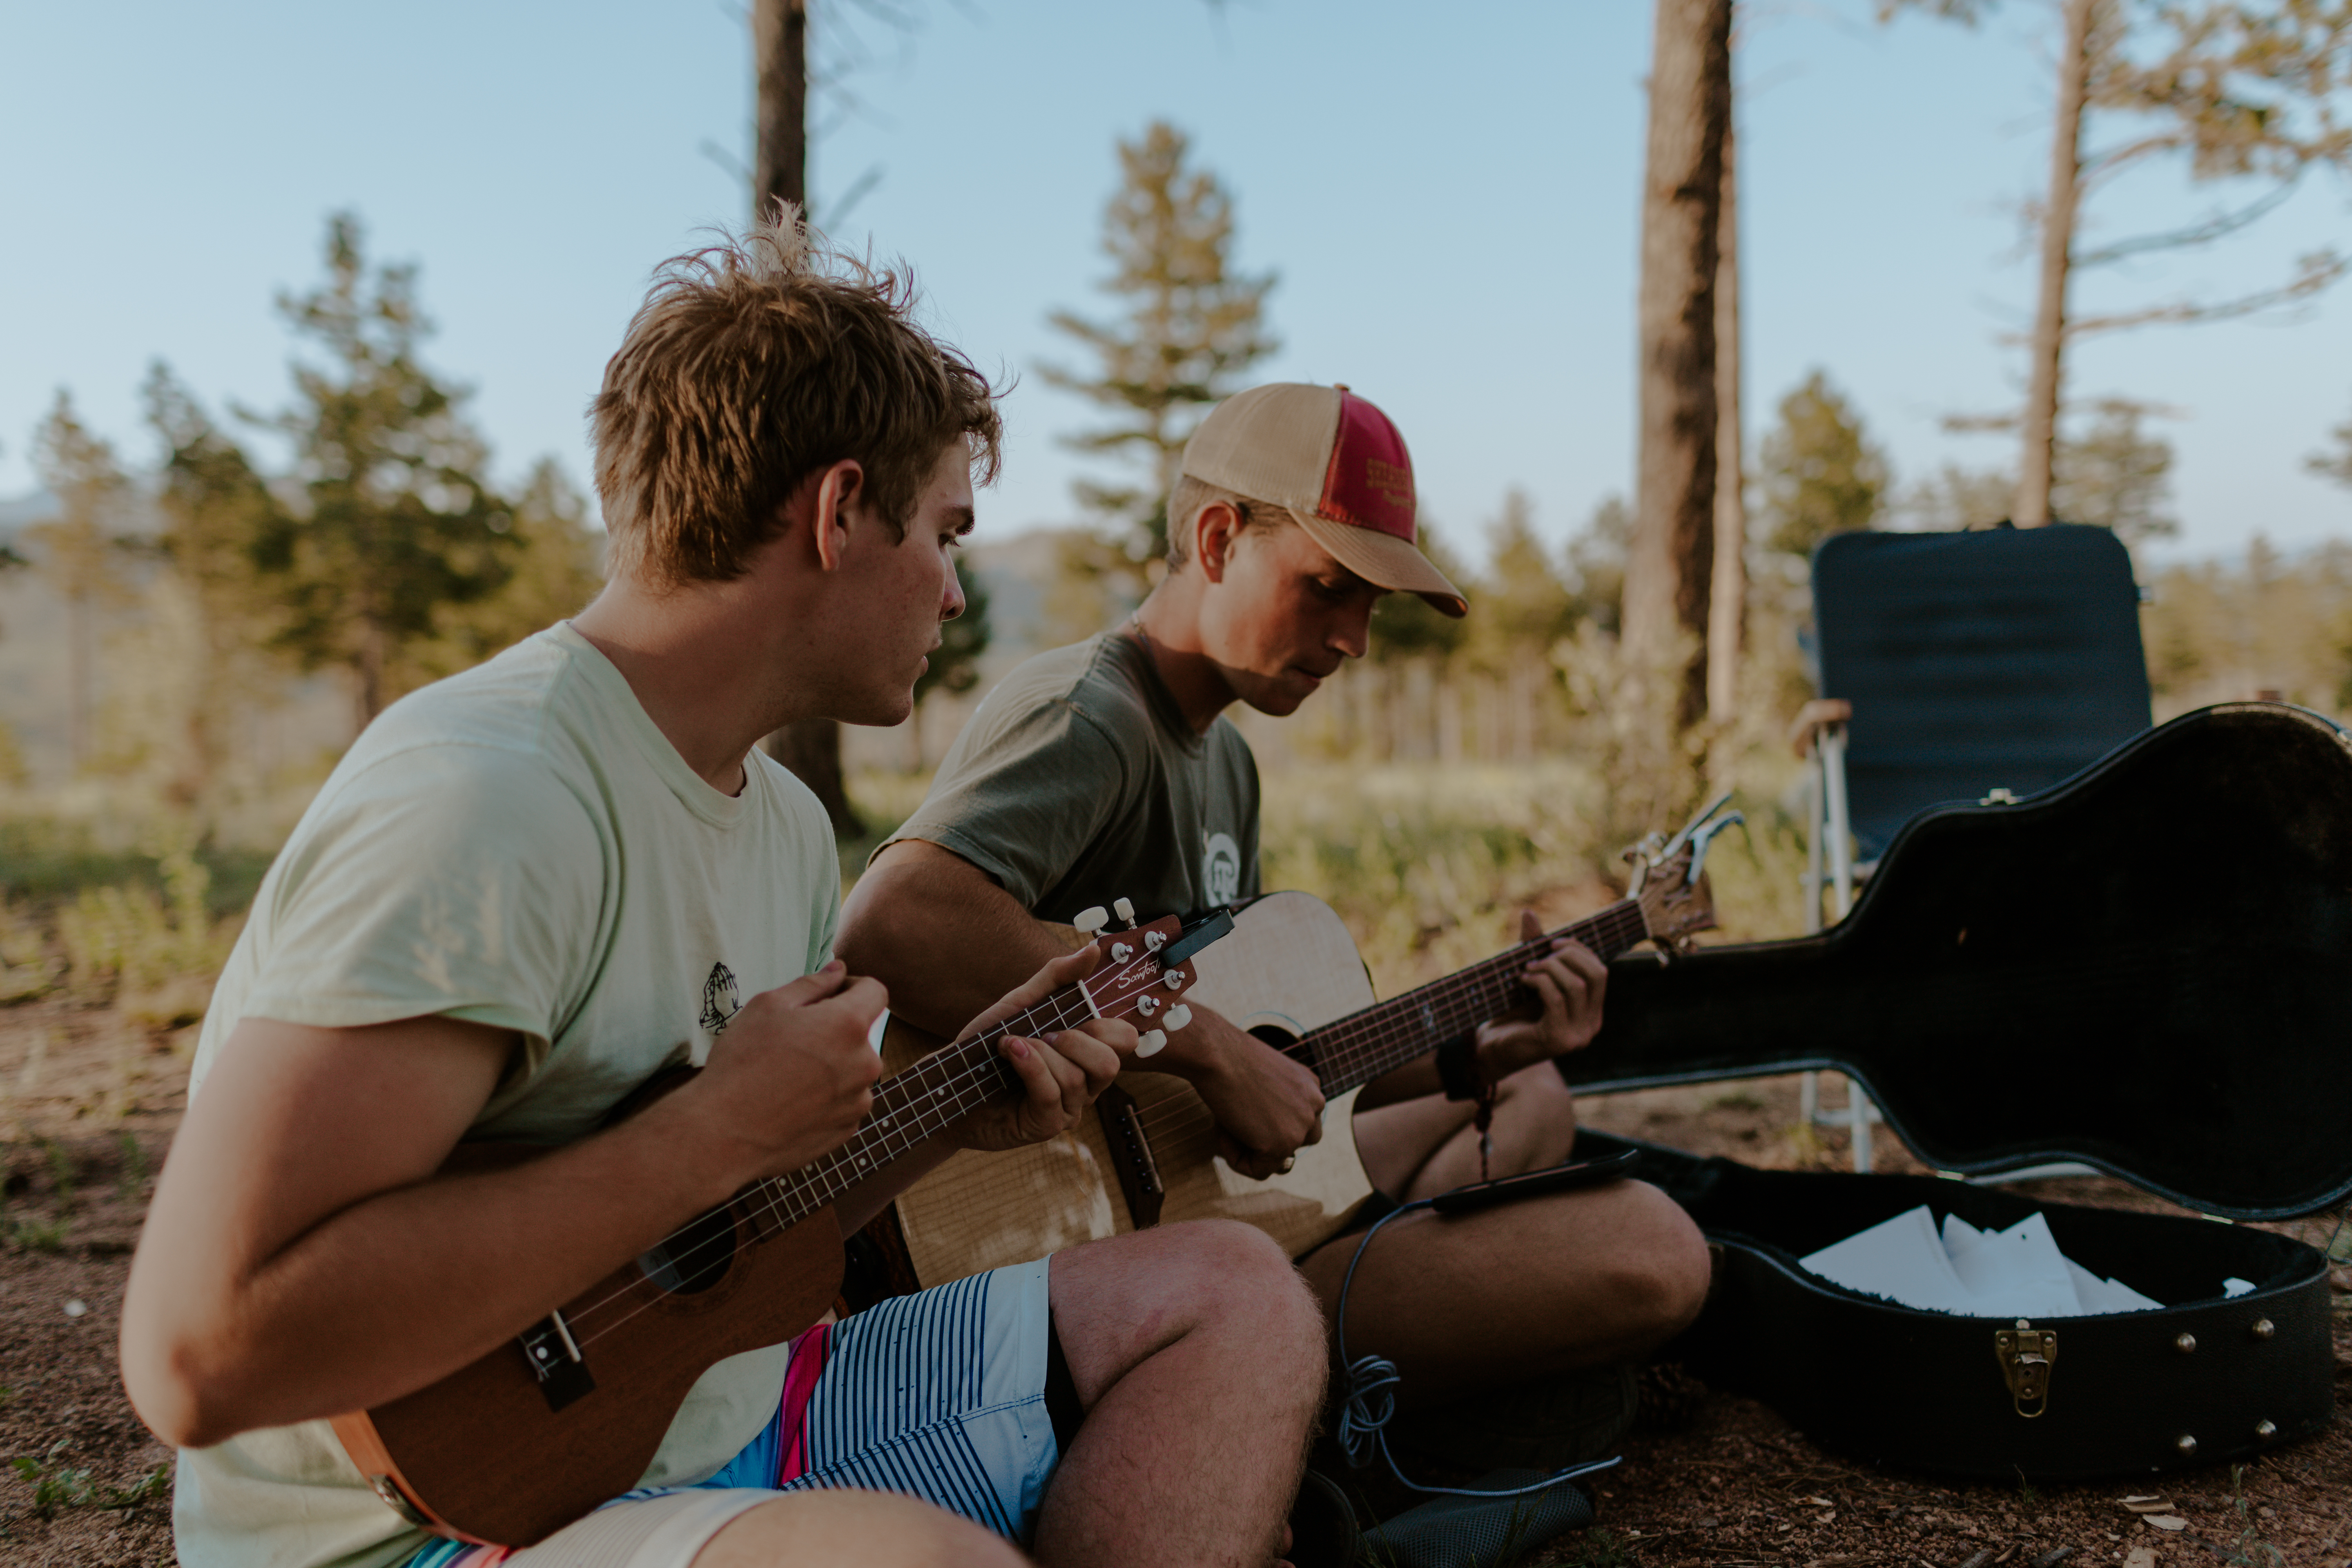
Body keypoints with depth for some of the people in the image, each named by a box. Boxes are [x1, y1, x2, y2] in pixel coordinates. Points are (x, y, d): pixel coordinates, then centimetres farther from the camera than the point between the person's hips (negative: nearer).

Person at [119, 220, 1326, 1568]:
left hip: (726, 1427, 9)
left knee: (1235, 1291, 4)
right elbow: (201, 1355, -30)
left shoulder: (785, 820, 8)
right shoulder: (485, 799, -22)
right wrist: (719, 1134, -25)